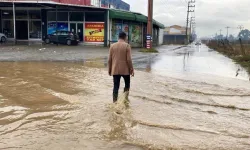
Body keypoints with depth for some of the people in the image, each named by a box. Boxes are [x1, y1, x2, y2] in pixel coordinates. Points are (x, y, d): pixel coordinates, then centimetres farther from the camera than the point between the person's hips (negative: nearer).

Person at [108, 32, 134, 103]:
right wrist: (131, 69, -3)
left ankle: (115, 101, 5)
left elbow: (110, 59, 4)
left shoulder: (112, 46, 3)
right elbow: (129, 59, -12)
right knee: (127, 84, 18)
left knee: (116, 86, 6)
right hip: (125, 70, -2)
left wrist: (109, 70, 13)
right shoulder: (127, 46, -7)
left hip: (115, 70, 3)